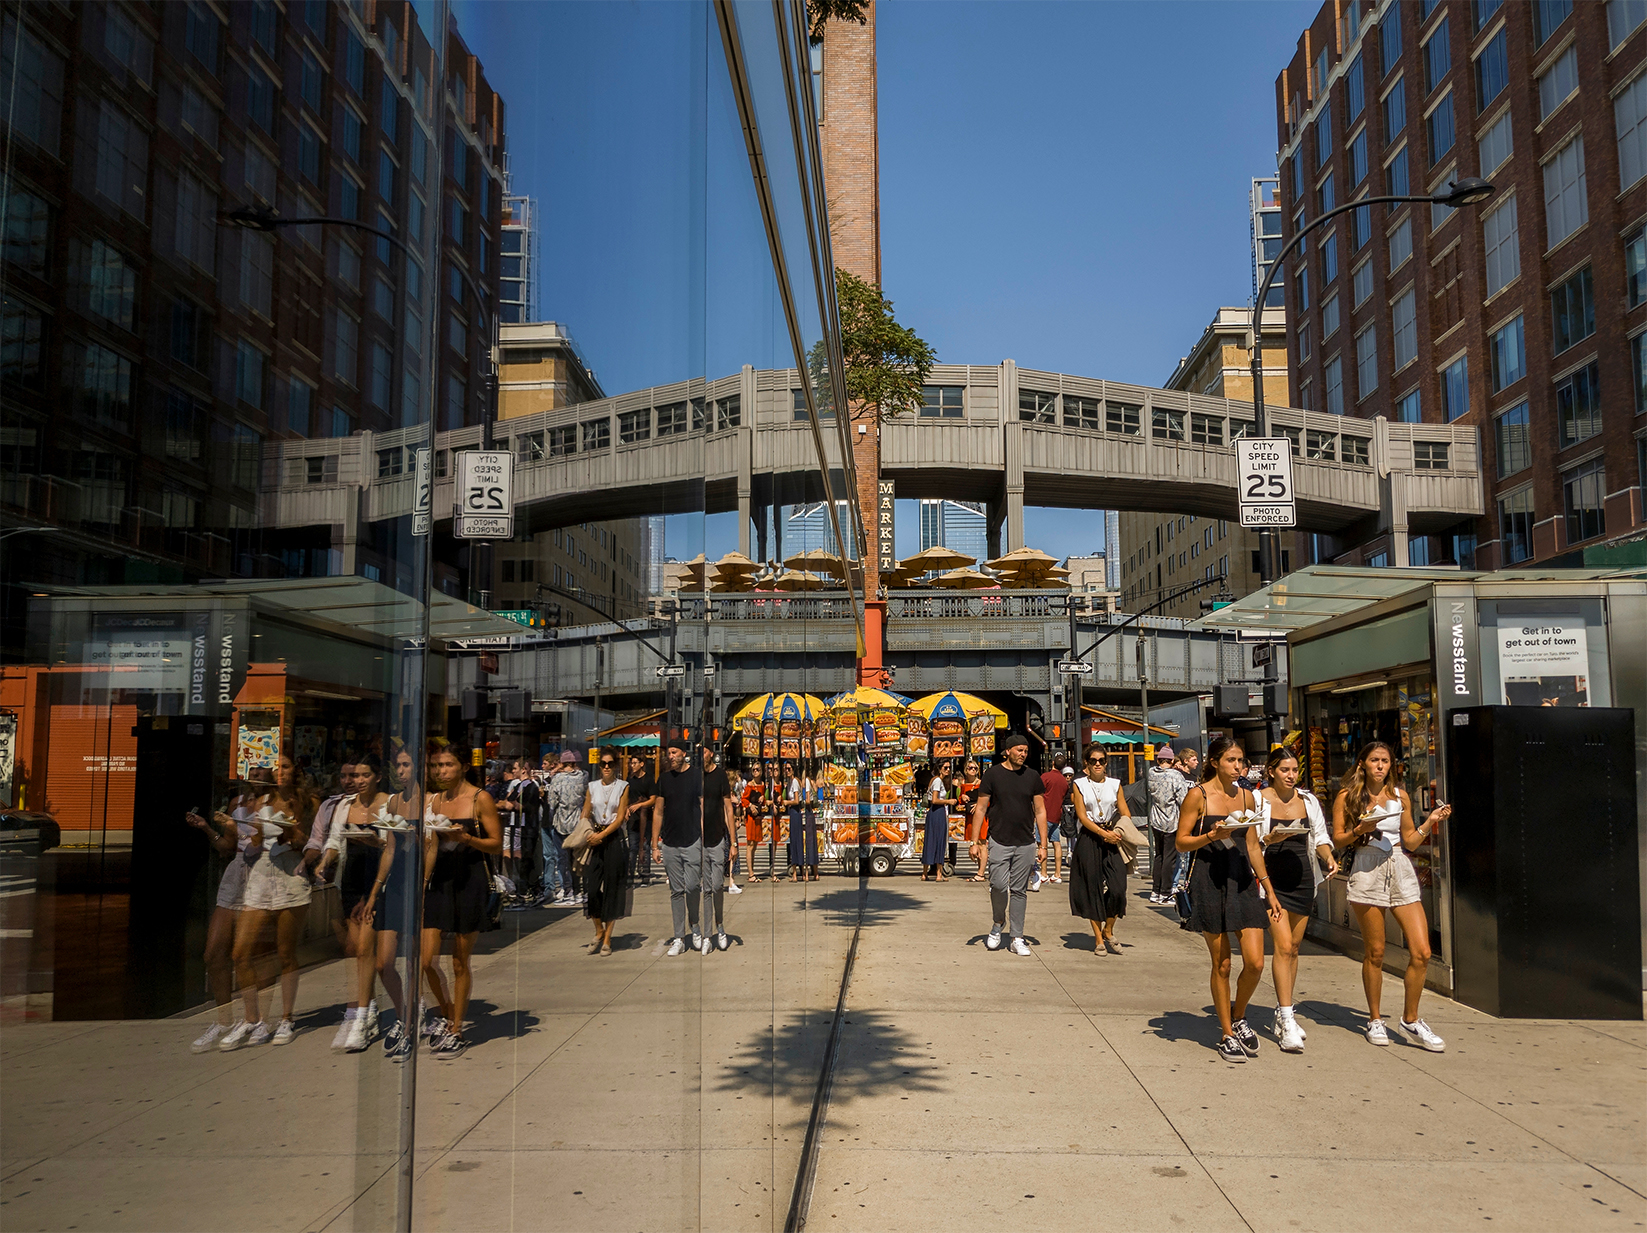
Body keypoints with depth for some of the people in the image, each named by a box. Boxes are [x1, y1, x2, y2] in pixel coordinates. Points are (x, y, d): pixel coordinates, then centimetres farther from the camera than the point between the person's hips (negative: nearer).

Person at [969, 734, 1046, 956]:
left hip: (1025, 844, 2)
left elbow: (1040, 811, 10)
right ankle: (998, 923, 17)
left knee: (1019, 891, 5)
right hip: (999, 841, -2)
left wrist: (1042, 845, 5)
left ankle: (1017, 938, 14)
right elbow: (980, 809, 3)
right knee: (999, 885, -12)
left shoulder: (1032, 777, 7)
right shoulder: (992, 774, 1)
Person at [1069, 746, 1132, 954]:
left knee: (1117, 888, -10)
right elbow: (1082, 816, -4)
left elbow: (1126, 814, 9)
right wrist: (1103, 833, -13)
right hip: (1089, 839, -1)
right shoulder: (1080, 784, 4)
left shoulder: (1115, 784, 10)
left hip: (1113, 838, 1)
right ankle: (1098, 938, 12)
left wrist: (1117, 833, -9)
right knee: (1092, 888, 1)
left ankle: (1108, 931, 12)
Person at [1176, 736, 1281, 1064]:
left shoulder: (1246, 797, 11)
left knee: (1255, 963, -3)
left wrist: (1269, 889, 15)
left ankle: (1238, 1017, 24)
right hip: (1209, 882, -4)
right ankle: (1227, 1035, 17)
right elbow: (1181, 842, -4)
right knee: (1221, 964, 2)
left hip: (1243, 881, 4)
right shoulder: (1198, 795, -5)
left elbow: (1252, 846, 16)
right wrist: (1212, 835, -20)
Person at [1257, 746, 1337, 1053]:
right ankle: (1287, 1019, -9)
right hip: (1272, 879, -5)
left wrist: (1328, 857, -6)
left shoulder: (1308, 801, 9)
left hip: (1302, 878, 5)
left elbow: (1320, 837, 13)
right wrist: (1270, 839, -22)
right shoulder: (1258, 800, -4)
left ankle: (1282, 1012, 23)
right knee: (1283, 946, -12)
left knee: (1294, 948, 10)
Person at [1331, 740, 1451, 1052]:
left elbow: (1410, 841, 16)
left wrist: (1431, 822, 2)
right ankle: (1374, 1020, 18)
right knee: (1375, 953, 2)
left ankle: (1411, 1020, 12)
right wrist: (1361, 829, -14)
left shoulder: (1400, 796, 14)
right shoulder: (1347, 797, 4)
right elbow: (1338, 840, 2)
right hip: (1368, 872, -3)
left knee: (1422, 952, -4)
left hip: (1402, 872, 3)